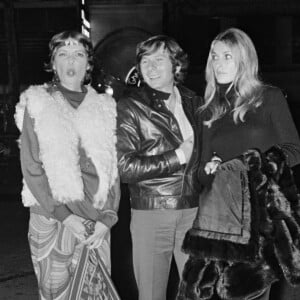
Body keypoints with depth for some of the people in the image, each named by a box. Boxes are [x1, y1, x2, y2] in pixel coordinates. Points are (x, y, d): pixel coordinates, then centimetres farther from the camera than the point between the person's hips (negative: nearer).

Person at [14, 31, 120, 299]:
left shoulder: (104, 107, 9)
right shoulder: (37, 104, 2)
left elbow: (113, 169, 7)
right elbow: (31, 169, -4)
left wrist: (108, 217, -5)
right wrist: (66, 216, -11)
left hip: (96, 222, 2)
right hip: (52, 219, -2)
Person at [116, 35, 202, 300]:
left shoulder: (194, 103, 9)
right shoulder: (130, 108, -4)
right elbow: (124, 168, -13)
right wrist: (177, 157, -12)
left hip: (194, 211, 3)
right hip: (150, 214, -3)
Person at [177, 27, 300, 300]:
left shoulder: (269, 98, 4)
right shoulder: (210, 108, 15)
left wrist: (259, 163, -12)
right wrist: (209, 170, -4)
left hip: (260, 212, -3)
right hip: (219, 211, 3)